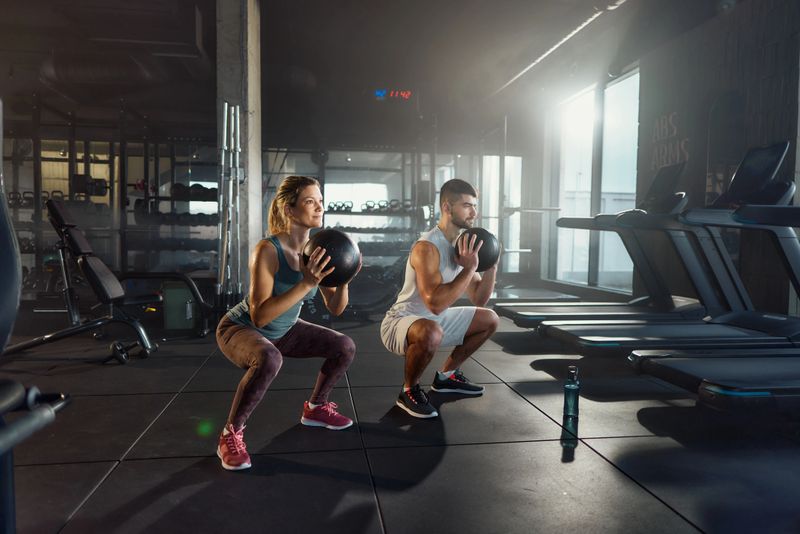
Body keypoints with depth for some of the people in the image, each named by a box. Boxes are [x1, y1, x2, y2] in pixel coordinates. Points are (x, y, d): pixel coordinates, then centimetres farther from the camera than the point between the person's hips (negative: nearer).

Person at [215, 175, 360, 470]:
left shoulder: (317, 249, -11)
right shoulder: (268, 250, -30)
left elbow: (335, 307, -6)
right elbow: (259, 316, -36)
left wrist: (344, 280, -25)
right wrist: (305, 283, -42)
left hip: (284, 330, 7)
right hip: (240, 328, -6)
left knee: (345, 347, -2)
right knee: (269, 359, -38)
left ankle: (315, 408, 22)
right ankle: (230, 434, -16)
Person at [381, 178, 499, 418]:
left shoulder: (463, 243, 2)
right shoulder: (427, 247, -26)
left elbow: (479, 300, 6)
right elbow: (436, 303, -36)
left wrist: (491, 266, -9)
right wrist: (469, 268, -31)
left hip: (434, 320, 9)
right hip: (400, 323, -9)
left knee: (490, 320, 15)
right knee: (430, 333, -42)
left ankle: (446, 375, 25)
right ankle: (409, 391, -12)